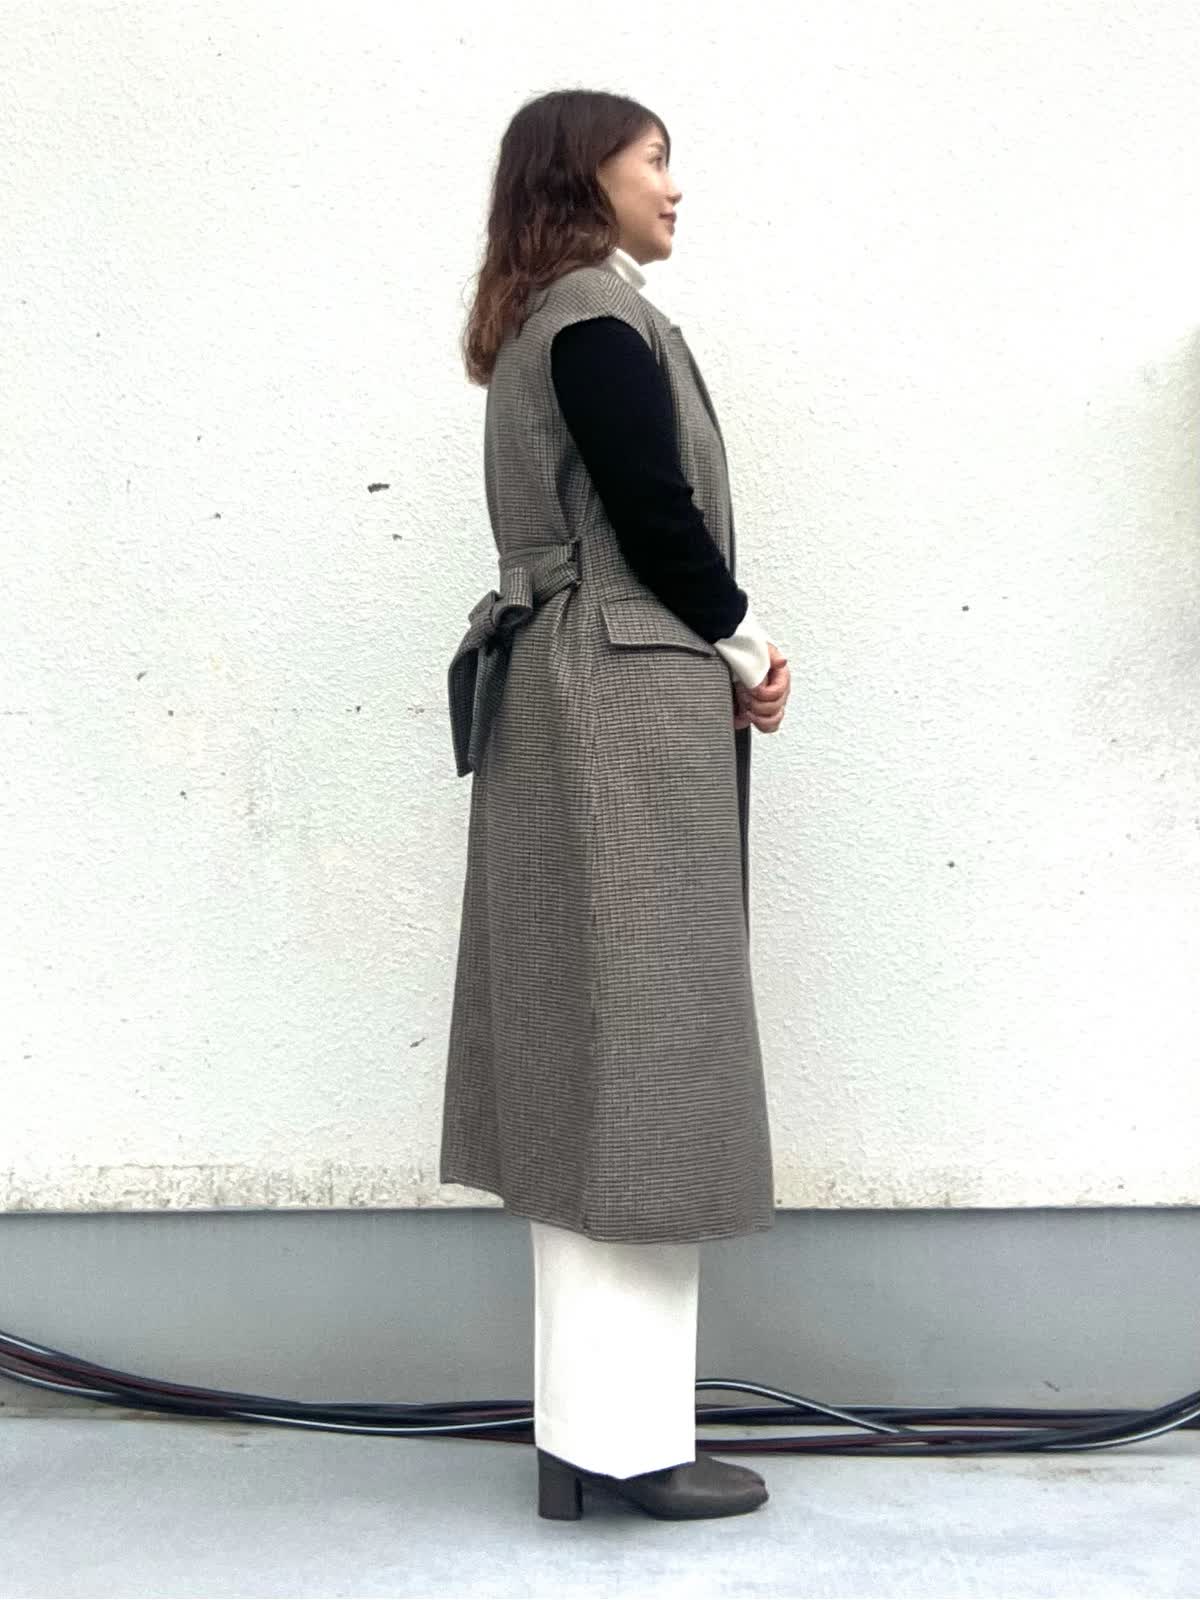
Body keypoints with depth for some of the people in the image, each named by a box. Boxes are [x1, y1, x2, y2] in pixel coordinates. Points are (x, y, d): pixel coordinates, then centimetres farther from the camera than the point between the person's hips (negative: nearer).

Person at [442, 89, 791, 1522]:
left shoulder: (535, 327, 22)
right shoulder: (602, 314, -7)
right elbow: (655, 514, -14)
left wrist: (728, 651, 9)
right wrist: (751, 646, 1)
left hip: (567, 704, 9)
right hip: (631, 704, -9)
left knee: (588, 1066, 7)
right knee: (640, 1047, -7)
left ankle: (584, 1428, 14)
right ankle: (628, 1438, -1)